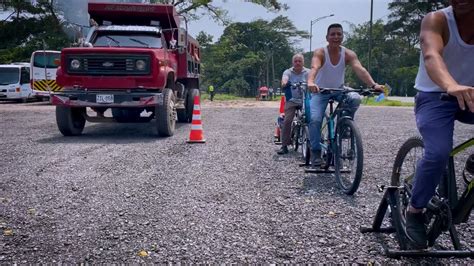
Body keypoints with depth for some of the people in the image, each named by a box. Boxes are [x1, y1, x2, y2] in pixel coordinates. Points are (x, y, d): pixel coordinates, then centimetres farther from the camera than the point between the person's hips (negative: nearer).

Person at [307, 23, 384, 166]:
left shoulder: (348, 54, -13)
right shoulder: (320, 52, -19)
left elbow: (360, 69, -28)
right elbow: (314, 67, -39)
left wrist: (373, 85, -46)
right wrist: (310, 82, -61)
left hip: (339, 90, 2)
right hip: (321, 91, -2)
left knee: (355, 98, -29)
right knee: (315, 119, -22)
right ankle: (315, 152, -4)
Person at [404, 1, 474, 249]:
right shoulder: (436, 20, -16)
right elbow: (431, 55, -35)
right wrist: (451, 86, -56)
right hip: (435, 97, -4)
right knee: (438, 153, -26)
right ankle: (414, 211, -6)